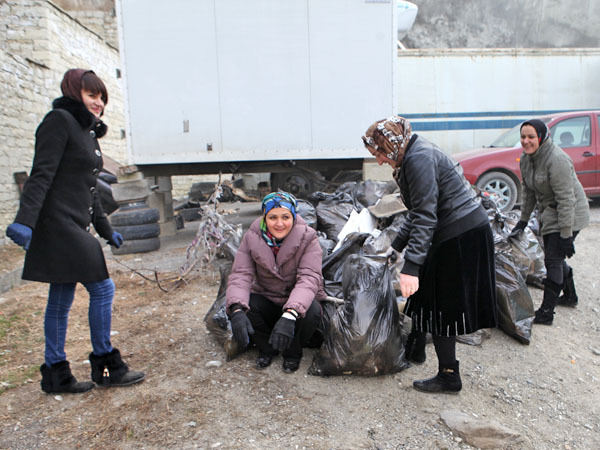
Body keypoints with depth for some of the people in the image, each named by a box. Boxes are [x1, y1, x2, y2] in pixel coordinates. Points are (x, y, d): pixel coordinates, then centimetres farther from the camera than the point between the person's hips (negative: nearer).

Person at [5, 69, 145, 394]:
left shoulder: (88, 133, 20)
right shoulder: (59, 120, -6)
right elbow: (41, 174, -17)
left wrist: (106, 230, 26)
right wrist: (24, 220, -27)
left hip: (75, 227, 9)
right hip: (59, 224, -9)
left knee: (61, 300, 11)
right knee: (102, 289, -6)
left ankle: (56, 375, 21)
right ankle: (105, 366, 8)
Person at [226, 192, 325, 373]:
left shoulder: (307, 238, -19)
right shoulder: (251, 238, -12)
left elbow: (309, 278, -30)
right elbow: (240, 275, -19)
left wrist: (290, 315, -47)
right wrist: (237, 311, -40)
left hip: (298, 301, -1)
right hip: (266, 299, 2)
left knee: (312, 312, -34)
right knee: (239, 308, -27)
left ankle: (292, 352, 0)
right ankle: (266, 348, 4)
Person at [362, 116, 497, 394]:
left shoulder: (418, 159, -18)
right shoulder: (413, 157, 14)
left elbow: (425, 216, -25)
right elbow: (419, 213, 20)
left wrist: (411, 267, -27)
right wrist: (396, 246, 23)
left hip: (461, 237, -10)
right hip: (464, 232, 10)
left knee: (440, 306, 1)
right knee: (426, 295, 19)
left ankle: (449, 376, 16)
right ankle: (415, 350, 38)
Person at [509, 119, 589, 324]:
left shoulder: (557, 160, -26)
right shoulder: (526, 158, 0)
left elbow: (566, 199, -27)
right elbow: (528, 191, 11)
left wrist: (566, 235, -26)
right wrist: (523, 220, 13)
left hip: (569, 215, -8)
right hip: (548, 214, 9)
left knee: (553, 260, -8)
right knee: (554, 257, 18)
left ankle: (546, 312, -1)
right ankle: (570, 296, 39)